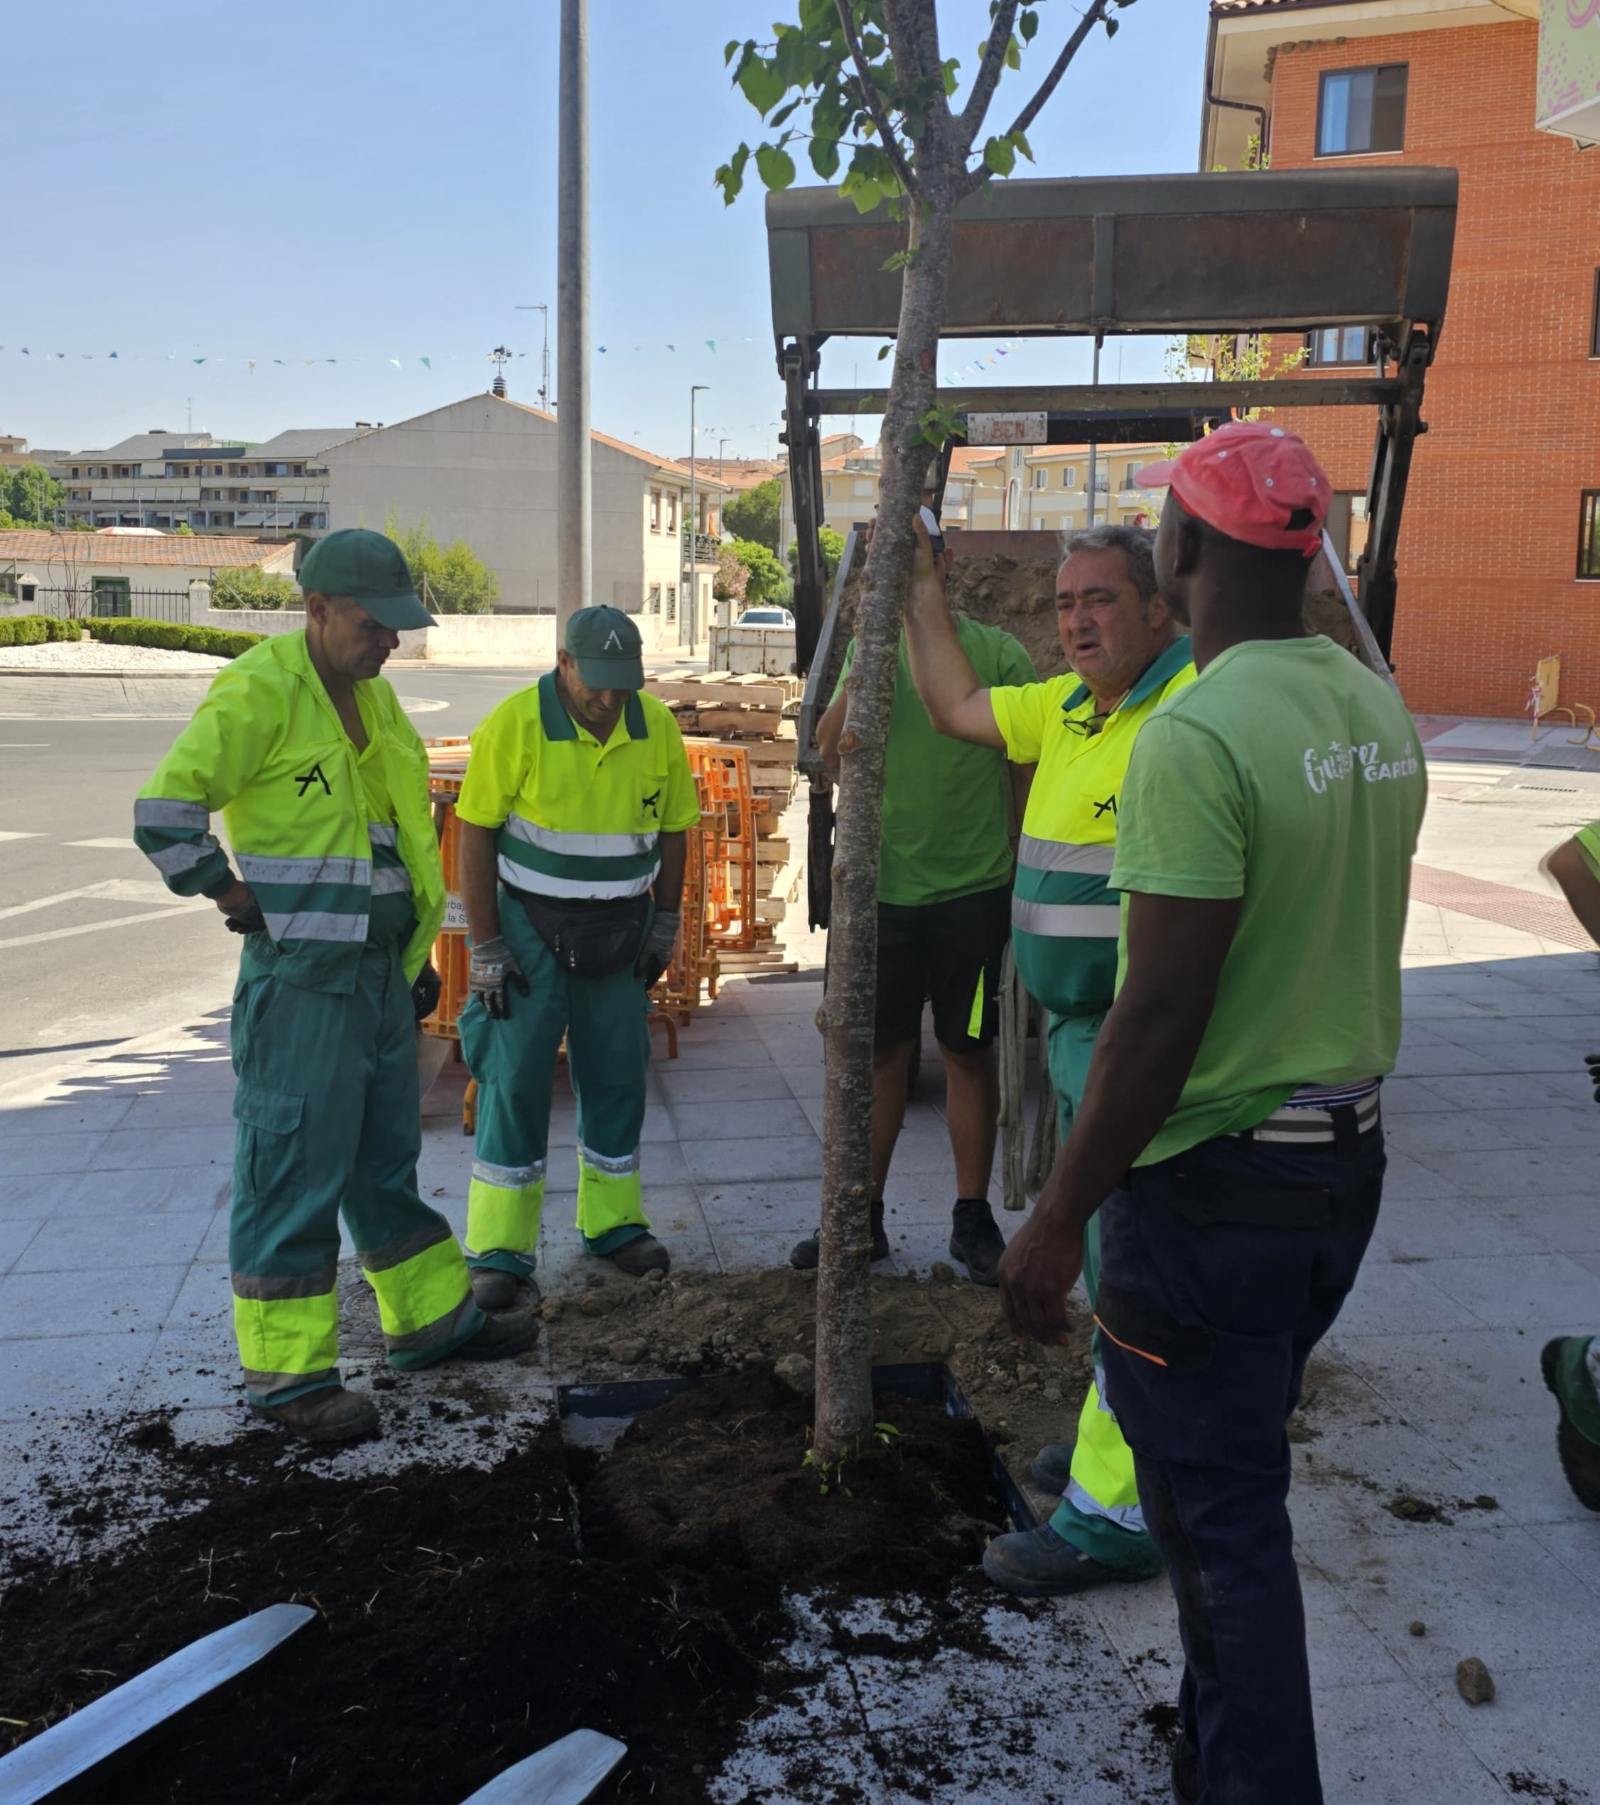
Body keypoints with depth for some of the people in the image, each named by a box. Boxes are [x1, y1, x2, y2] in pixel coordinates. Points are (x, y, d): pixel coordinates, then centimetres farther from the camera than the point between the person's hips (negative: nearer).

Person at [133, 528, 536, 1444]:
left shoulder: (372, 693, 12)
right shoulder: (259, 692, -15)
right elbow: (165, 815, -21)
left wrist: (418, 953, 19)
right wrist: (240, 903, -12)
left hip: (378, 970, 9)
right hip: (300, 980, -9)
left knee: (387, 1156, 19)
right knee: (295, 1170, -1)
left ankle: (432, 1317, 33)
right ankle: (289, 1373, 10)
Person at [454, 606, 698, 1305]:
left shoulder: (657, 726, -3)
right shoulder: (515, 724, -14)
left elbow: (672, 829, 9)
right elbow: (476, 836, -10)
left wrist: (664, 927, 7)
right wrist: (485, 949, -11)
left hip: (619, 932, 4)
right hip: (530, 929, -4)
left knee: (617, 1075, 10)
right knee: (515, 1079, -4)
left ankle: (613, 1223, 26)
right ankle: (499, 1251, 5)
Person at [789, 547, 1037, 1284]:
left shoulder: (997, 654, -2)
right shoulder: (869, 652, 7)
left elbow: (1029, 767, 1)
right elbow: (830, 749, -6)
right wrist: (866, 668, -17)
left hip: (972, 891, -2)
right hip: (881, 890, 3)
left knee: (969, 1053, 8)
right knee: (878, 1053, 10)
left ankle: (973, 1217, 21)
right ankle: (863, 1214, 22)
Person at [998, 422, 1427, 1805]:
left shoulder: (1199, 735, -22)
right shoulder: (1381, 711, 4)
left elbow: (1162, 1012, -24)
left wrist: (1061, 1219, -16)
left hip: (1212, 1182, -9)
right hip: (1349, 1161, 9)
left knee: (1218, 1513, 6)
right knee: (1239, 1475, 24)